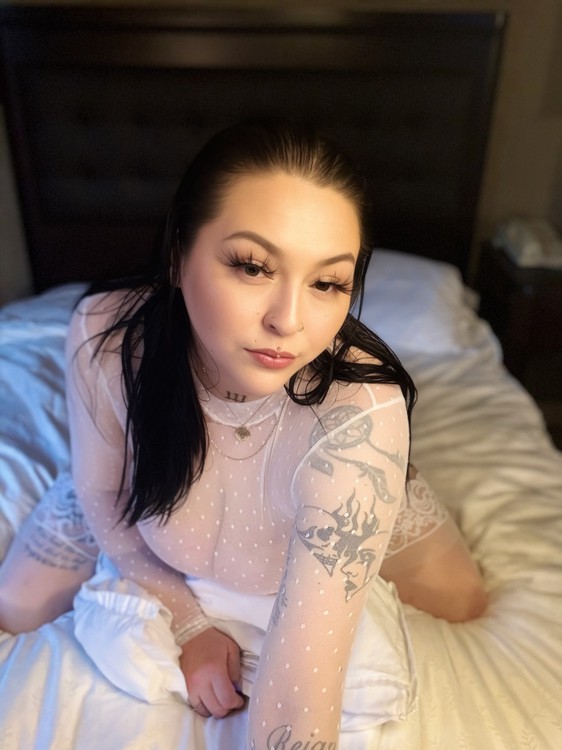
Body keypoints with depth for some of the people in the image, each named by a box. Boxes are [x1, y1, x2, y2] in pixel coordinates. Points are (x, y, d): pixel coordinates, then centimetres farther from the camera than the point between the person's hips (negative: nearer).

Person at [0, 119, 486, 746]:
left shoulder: (362, 412, -45)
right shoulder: (104, 335, -36)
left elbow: (303, 683, -41)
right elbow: (101, 496, -16)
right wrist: (186, 623, -14)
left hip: (321, 504, -1)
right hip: (154, 502, 2)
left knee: (459, 605, 8)